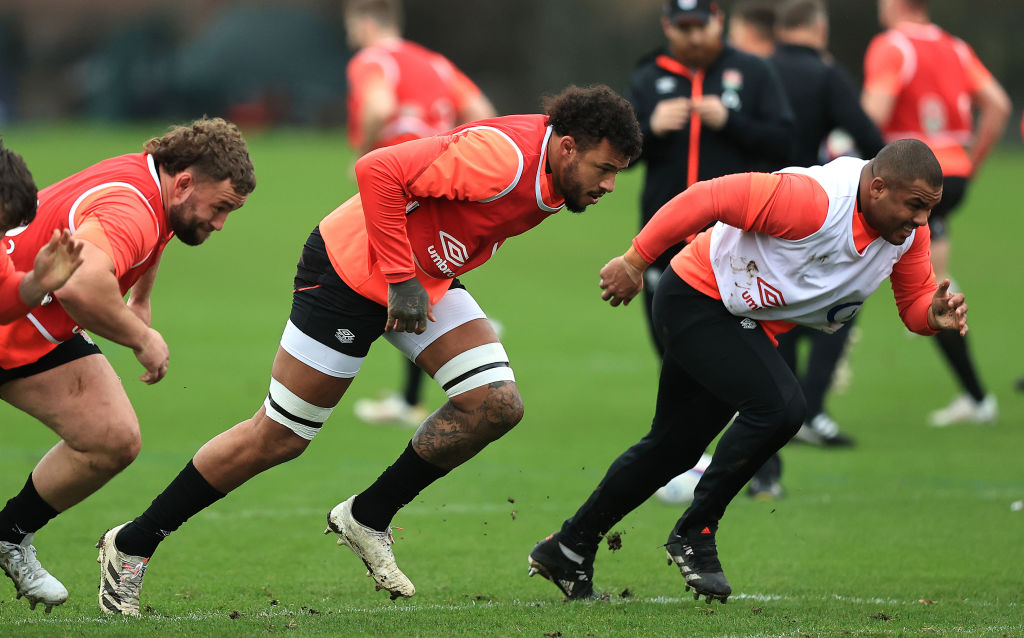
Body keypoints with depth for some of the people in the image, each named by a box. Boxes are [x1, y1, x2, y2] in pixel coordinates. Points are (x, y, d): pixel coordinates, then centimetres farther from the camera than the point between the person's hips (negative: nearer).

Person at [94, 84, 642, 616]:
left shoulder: (556, 178, -3)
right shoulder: (501, 159, -32)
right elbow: (377, 171, -34)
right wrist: (401, 279, -29)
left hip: (426, 280, 8)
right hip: (353, 267, -8)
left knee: (496, 404, -9)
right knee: (278, 439, -4)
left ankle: (367, 518, 8)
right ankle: (130, 546, 10)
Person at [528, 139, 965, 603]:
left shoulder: (908, 228, -8)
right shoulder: (811, 200, -33)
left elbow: (914, 304, 2)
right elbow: (707, 198, -30)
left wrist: (935, 314, -22)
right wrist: (635, 261, -25)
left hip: (748, 328, 9)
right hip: (697, 298, -9)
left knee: (674, 447, 15)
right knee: (779, 406, -26)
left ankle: (568, 549, 29)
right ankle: (695, 532, -10)